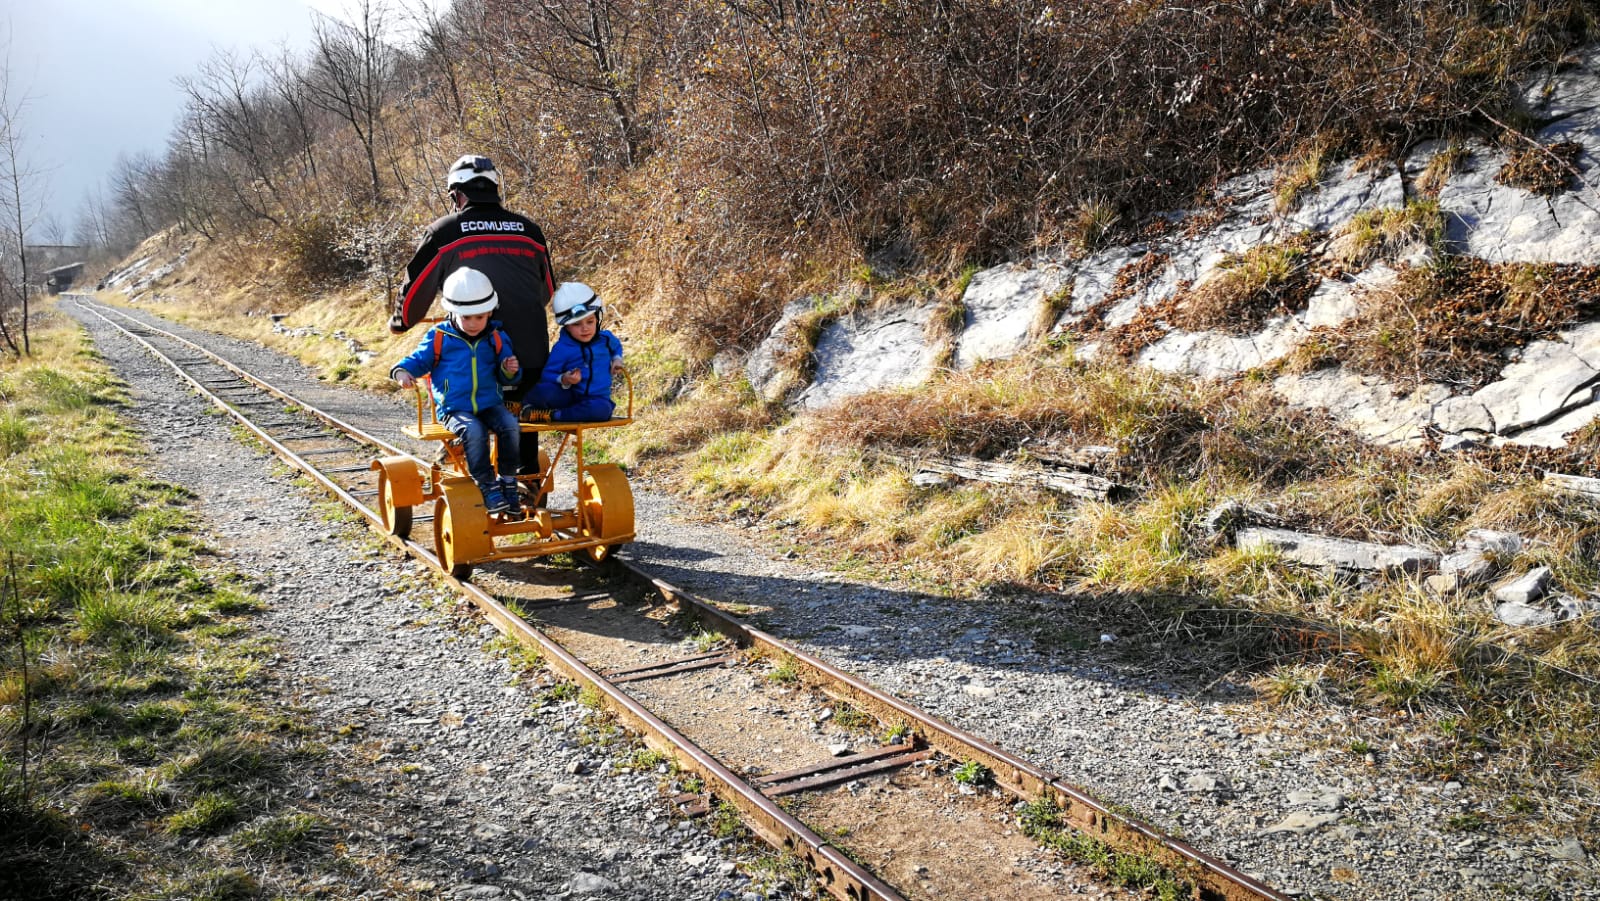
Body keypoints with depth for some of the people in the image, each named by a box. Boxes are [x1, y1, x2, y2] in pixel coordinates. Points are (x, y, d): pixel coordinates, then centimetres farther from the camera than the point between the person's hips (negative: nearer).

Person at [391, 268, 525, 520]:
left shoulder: (496, 338, 7)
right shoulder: (439, 337, 0)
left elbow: (504, 377, 14)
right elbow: (419, 360, 8)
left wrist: (510, 371, -10)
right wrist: (402, 371, -12)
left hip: (489, 404, 3)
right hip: (454, 409, -3)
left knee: (511, 426, -28)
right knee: (474, 431, -35)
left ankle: (508, 483, -12)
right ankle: (487, 487, -24)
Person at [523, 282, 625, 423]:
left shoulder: (606, 339, 5)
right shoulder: (562, 348, -7)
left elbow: (616, 347, 30)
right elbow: (547, 375, -5)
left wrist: (617, 360, 9)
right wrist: (564, 380, -26)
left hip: (596, 398, 3)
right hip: (568, 396, -3)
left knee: (601, 409, -38)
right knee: (542, 390, -37)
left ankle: (552, 416, -26)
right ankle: (526, 405, -2)